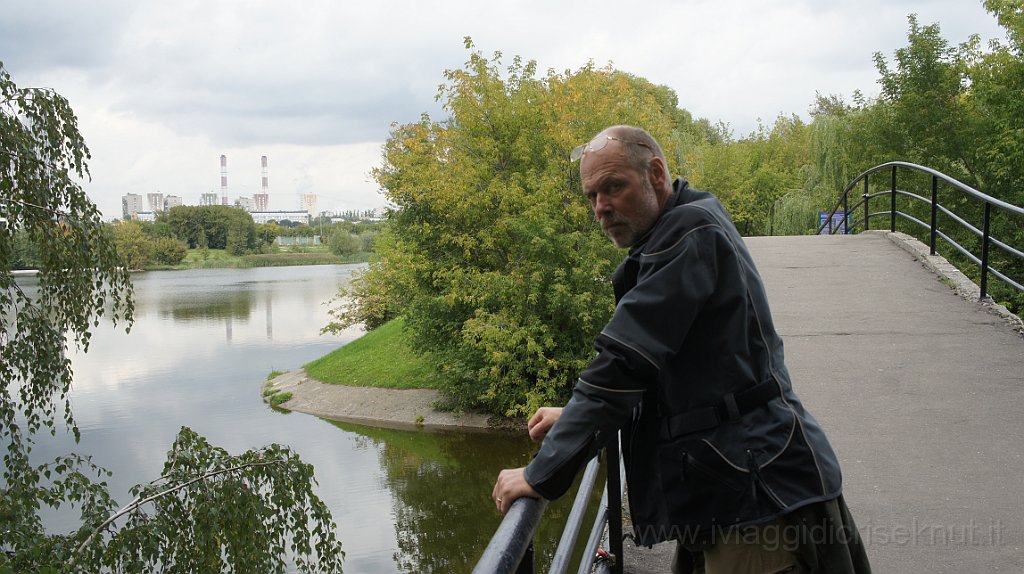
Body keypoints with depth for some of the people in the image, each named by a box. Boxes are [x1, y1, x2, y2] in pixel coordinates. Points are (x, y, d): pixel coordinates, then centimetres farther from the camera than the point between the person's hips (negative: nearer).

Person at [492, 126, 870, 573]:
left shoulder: (690, 230, -14)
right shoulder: (675, 237, 17)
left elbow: (623, 365, -21)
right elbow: (646, 368, 24)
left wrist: (542, 474, -17)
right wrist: (574, 416, 14)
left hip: (761, 491, -10)